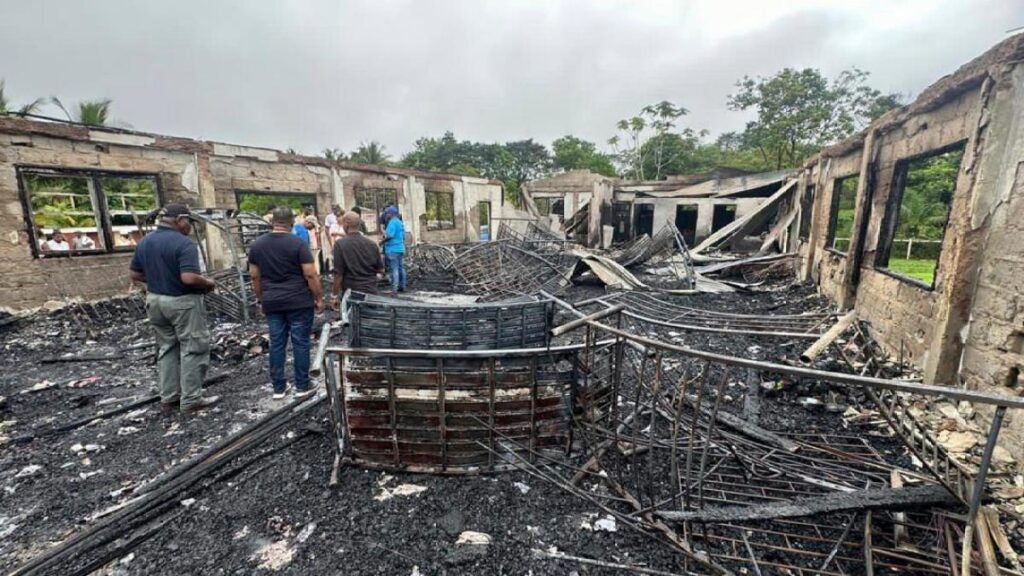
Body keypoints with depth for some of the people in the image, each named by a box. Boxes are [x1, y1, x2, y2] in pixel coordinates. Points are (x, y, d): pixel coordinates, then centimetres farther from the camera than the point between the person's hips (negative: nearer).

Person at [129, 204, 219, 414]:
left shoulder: (144, 241, 6)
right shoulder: (184, 243, -19)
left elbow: (136, 274, 11)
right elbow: (189, 277, -29)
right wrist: (208, 283, -11)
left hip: (155, 300, 8)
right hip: (183, 302, -8)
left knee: (167, 348, 16)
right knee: (193, 349, 2)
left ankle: (168, 398, 22)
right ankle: (191, 400, 7)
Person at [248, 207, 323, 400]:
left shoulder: (256, 244, 4)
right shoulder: (298, 243, -11)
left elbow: (255, 276, 9)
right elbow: (311, 275, -14)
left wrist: (261, 299, 20)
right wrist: (319, 298, -3)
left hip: (272, 303, 5)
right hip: (299, 302, -4)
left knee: (276, 343, 11)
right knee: (300, 343, 4)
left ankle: (278, 387, 19)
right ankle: (302, 386, 11)